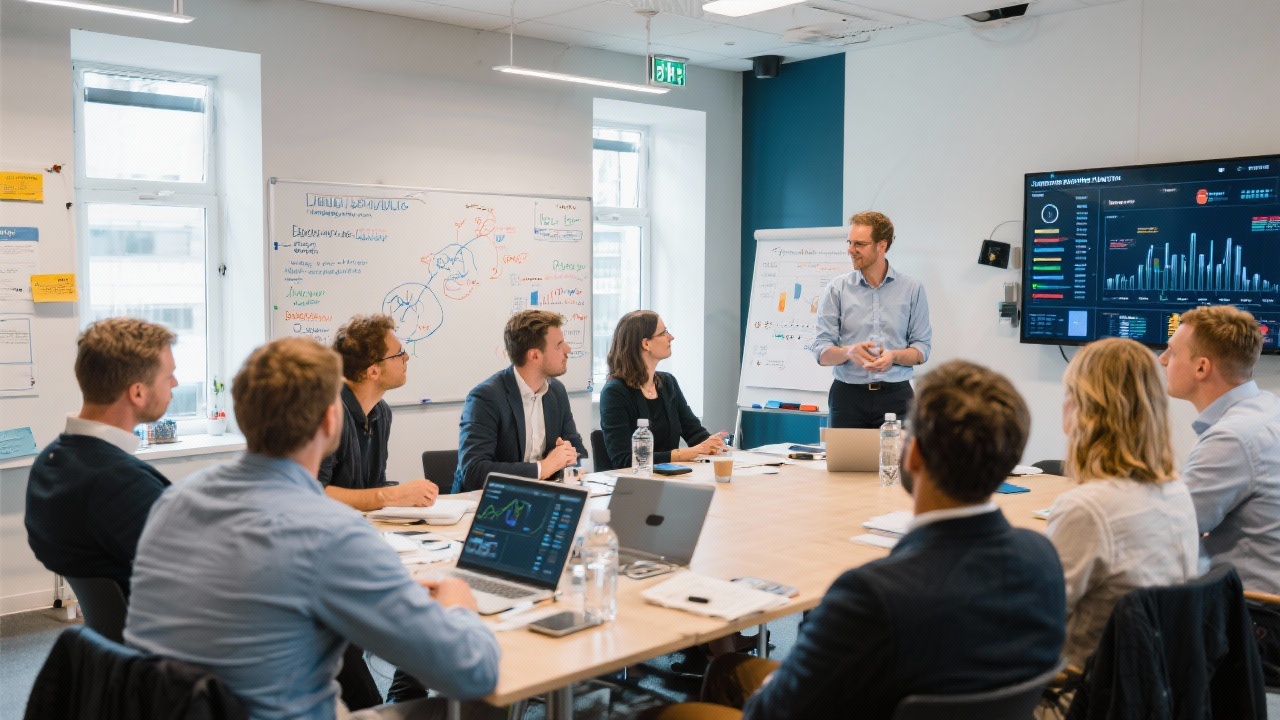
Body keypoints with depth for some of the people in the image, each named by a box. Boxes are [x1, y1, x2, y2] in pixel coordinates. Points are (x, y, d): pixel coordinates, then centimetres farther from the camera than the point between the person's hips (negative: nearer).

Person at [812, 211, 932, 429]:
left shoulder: (912, 288, 7)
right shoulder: (838, 288, 6)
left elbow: (922, 349, 5)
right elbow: (821, 352, 1)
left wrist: (894, 356, -15)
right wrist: (849, 352, -19)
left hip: (895, 395, 0)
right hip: (848, 395, 0)